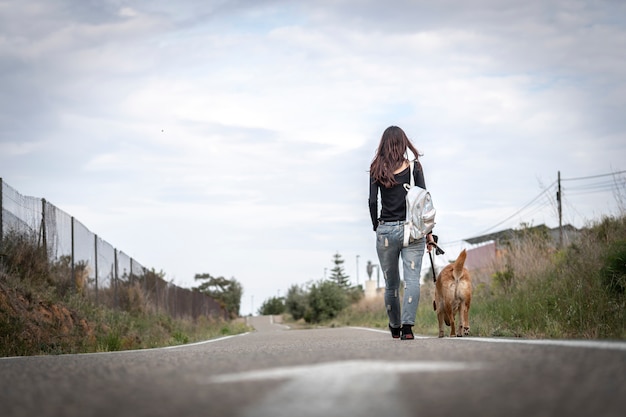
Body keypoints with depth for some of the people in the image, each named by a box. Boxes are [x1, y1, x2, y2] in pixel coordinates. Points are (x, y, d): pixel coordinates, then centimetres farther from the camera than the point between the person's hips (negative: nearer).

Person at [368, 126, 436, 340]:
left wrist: (376, 228, 11)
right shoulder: (414, 167, 2)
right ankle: (407, 325, -23)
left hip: (386, 230, 1)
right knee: (412, 279, -7)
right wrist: (428, 232, 5)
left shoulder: (377, 169, 3)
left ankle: (395, 328, 25)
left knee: (391, 284, 13)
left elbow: (373, 202, 0)